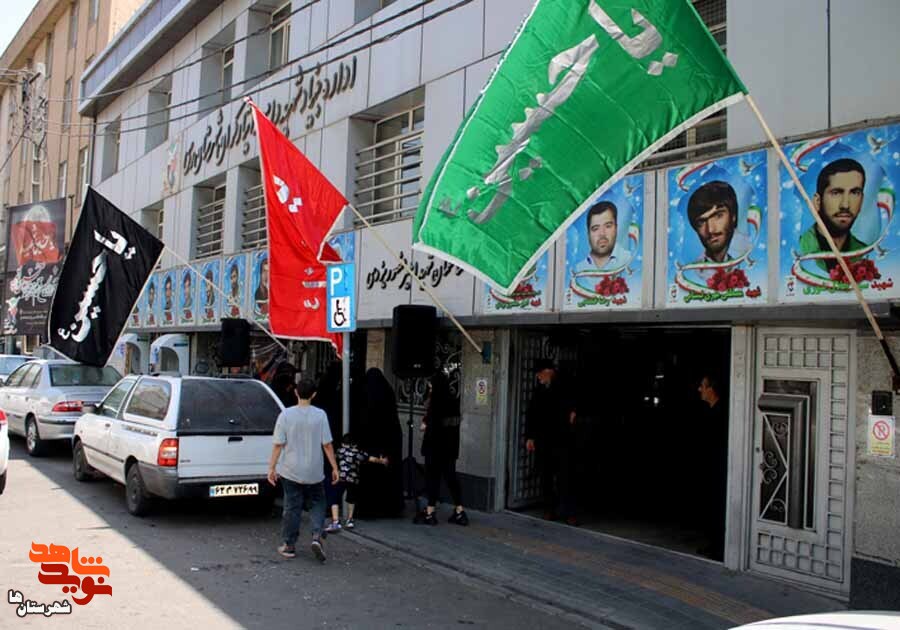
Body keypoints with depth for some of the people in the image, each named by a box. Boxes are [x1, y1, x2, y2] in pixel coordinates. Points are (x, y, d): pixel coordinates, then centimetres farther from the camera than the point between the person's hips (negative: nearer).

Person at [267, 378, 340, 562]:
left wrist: (272, 467, 2)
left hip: (290, 471, 0)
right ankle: (316, 537, -4)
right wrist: (334, 467, 2)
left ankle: (289, 545, 17)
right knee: (317, 504, 15)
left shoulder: (285, 415, -8)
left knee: (292, 507, 11)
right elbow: (327, 444, -5)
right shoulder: (320, 415, -7)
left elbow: (278, 445, -7)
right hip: (314, 471, 0)